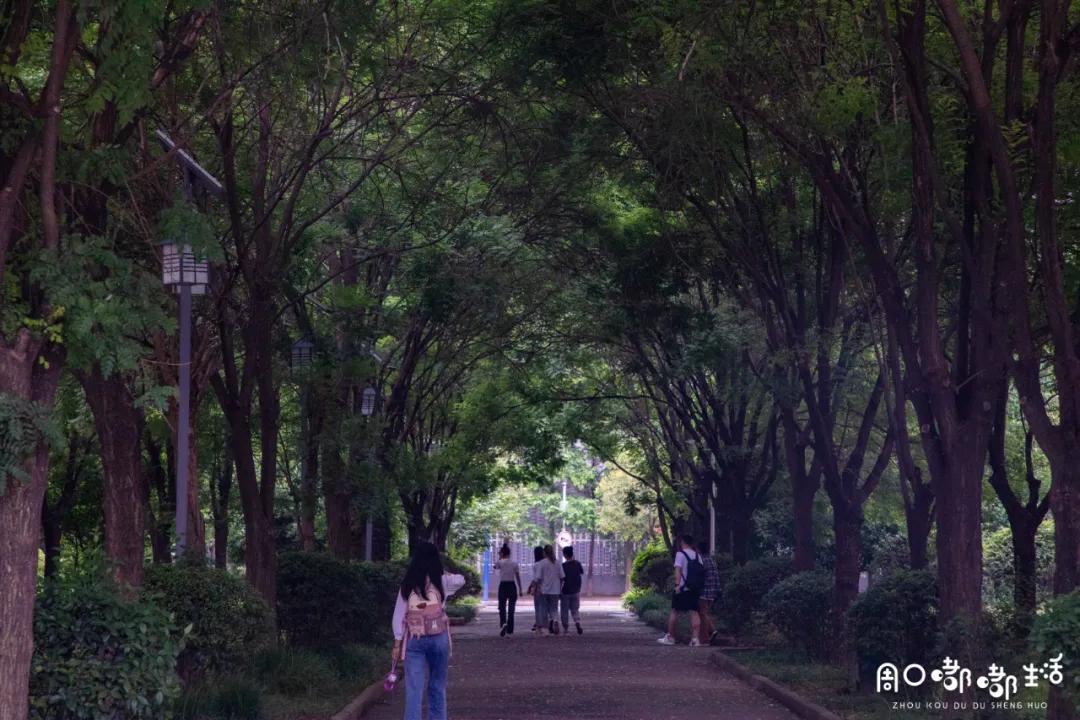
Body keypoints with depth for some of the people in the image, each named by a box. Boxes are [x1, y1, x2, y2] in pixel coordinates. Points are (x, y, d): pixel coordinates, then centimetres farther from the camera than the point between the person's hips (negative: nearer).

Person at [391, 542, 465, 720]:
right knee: (437, 686, 14)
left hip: (414, 640, 0)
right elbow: (461, 579, 20)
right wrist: (443, 573, 32)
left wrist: (397, 643, 4)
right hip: (438, 638, 0)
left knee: (414, 689, -5)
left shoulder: (407, 585, -2)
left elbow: (398, 616, -1)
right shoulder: (442, 582, -2)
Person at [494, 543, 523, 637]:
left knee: (502, 607, 4)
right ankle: (510, 630, 10)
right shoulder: (514, 563, -1)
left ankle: (503, 623, -24)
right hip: (512, 586, 2)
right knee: (511, 609, 9)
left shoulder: (500, 562, -7)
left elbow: (495, 567, 17)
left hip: (503, 586, -2)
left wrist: (500, 557, 10)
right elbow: (518, 577, 1)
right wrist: (520, 590, 6)